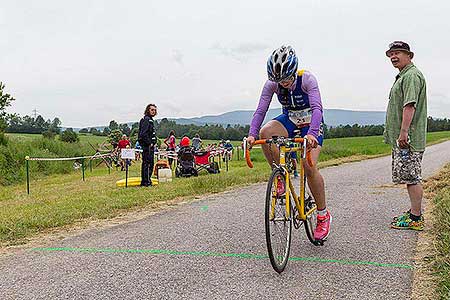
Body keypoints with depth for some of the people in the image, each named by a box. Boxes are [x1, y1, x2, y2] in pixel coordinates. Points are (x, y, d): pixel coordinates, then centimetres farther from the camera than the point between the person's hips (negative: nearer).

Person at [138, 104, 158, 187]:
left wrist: (154, 142, 15)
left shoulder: (150, 120, 20)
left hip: (150, 145, 11)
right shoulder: (146, 119, -12)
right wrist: (149, 143, -19)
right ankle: (146, 182, -6)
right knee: (148, 163, -9)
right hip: (147, 145, -11)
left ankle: (144, 181, 20)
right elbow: (143, 133, -22)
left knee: (149, 163, 13)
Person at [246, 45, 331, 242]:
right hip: (289, 121, 3)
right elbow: (261, 110, -21)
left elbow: (317, 108, -35)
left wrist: (312, 133, -53)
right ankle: (280, 177, -13)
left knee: (309, 166, -22)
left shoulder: (307, 79, -25)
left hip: (311, 124, -3)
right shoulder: (271, 84, -15)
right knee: (265, 132, -31)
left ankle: (323, 215, -2)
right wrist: (252, 134, -38)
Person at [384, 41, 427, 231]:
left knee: (412, 177, -7)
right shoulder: (403, 76, 22)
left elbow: (410, 105, -22)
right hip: (401, 138, 11)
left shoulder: (411, 75, -12)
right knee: (410, 177, 15)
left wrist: (403, 132, -26)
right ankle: (414, 212, 25)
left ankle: (415, 219, -1)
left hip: (408, 139, -11)